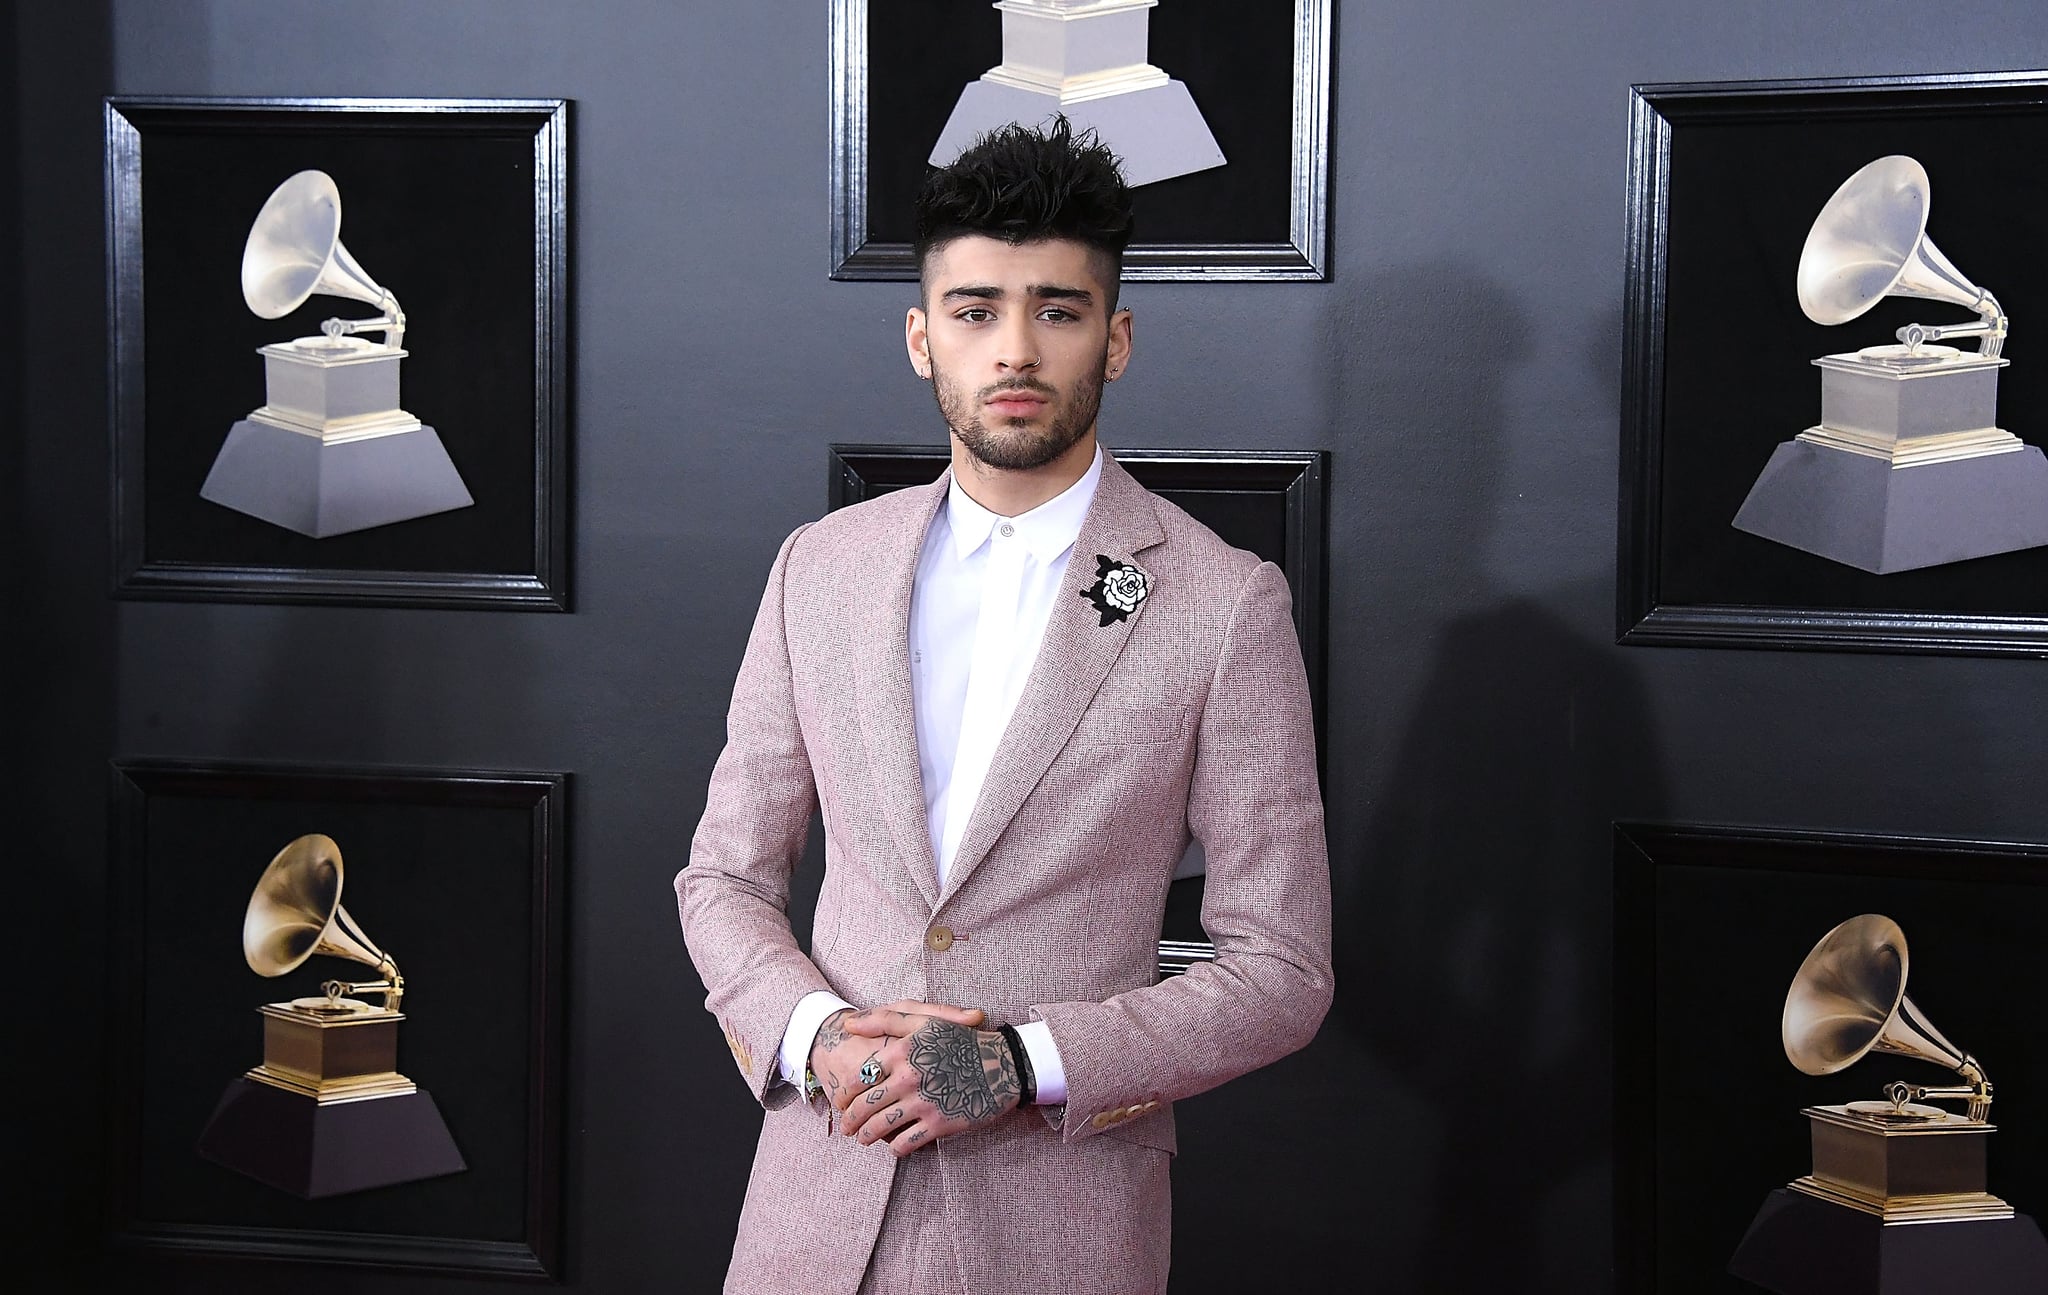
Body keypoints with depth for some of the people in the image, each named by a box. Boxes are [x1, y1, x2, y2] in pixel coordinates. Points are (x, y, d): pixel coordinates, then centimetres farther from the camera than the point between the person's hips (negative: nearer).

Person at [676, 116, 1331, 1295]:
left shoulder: (1225, 604, -7)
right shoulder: (820, 569, 4)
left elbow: (1282, 973, -6)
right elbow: (725, 878, 9)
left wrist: (1025, 1064, -17)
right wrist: (816, 1034, -10)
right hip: (820, 1197, 3)